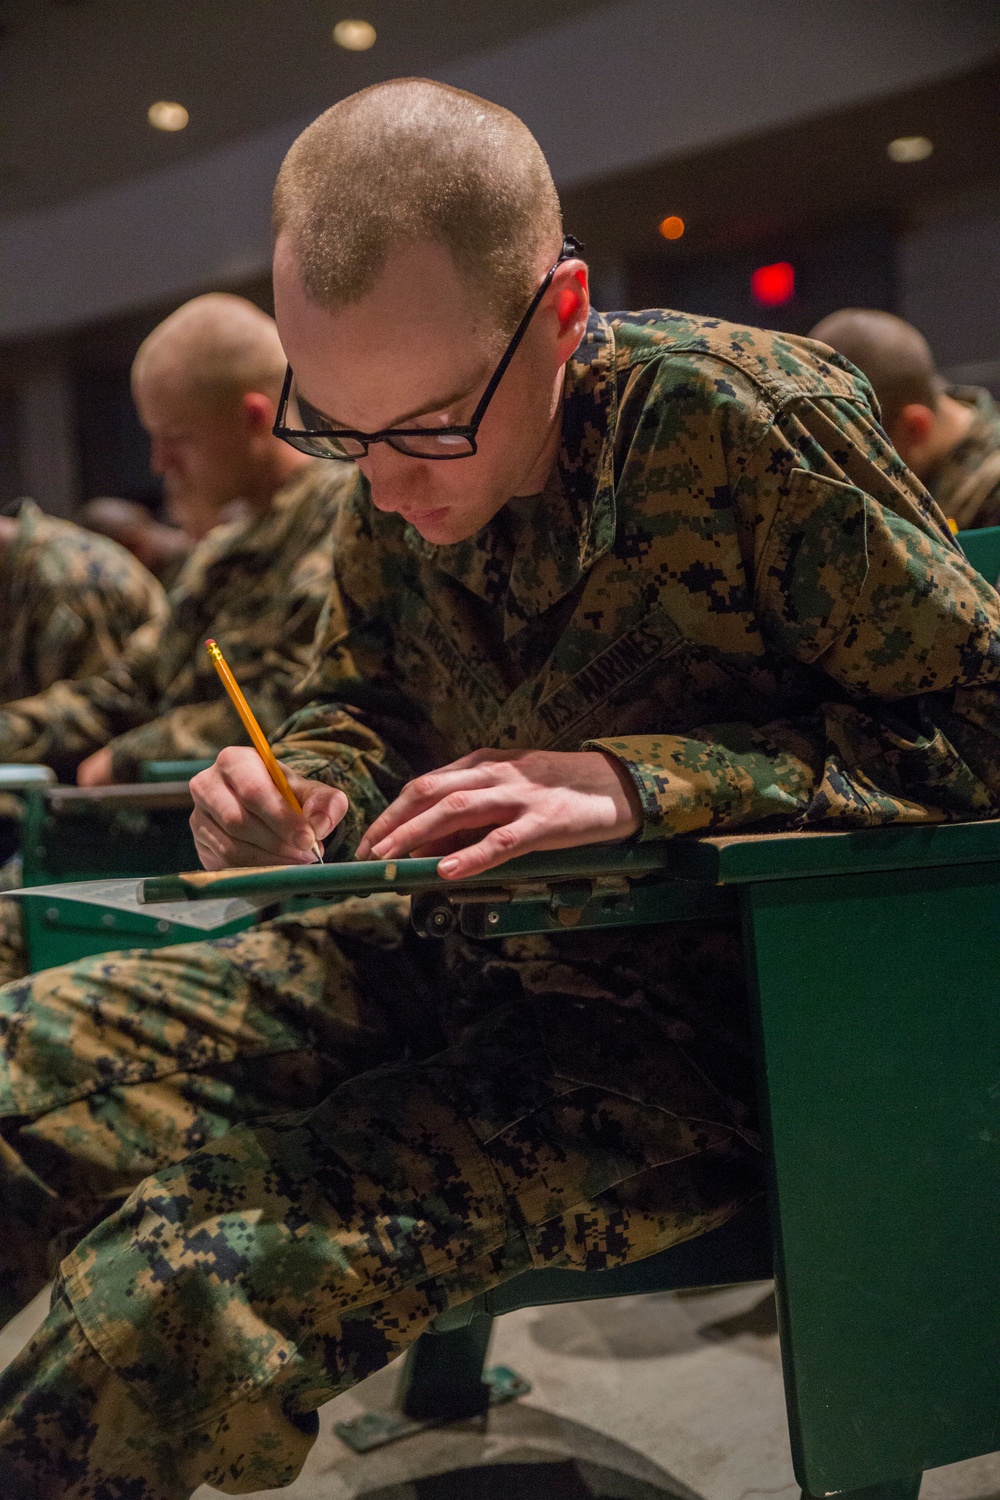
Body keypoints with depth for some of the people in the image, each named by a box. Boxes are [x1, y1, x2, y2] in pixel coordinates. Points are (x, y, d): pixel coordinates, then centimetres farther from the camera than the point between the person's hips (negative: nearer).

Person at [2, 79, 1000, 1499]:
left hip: (687, 1008, -6)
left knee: (200, 1274, -29)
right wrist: (296, 801, -4)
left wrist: (640, 784, -22)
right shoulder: (392, 490, 5)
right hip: (447, 958, 7)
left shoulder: (747, 416, -13)